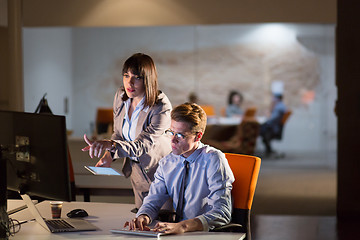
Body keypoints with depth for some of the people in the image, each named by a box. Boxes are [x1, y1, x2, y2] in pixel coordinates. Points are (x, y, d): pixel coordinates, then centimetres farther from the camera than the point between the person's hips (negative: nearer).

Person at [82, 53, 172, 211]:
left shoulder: (161, 108, -29)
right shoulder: (120, 96, -8)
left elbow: (142, 145, -37)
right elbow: (118, 133, 4)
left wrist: (111, 144, -54)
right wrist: (108, 155, -16)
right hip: (136, 172, 6)